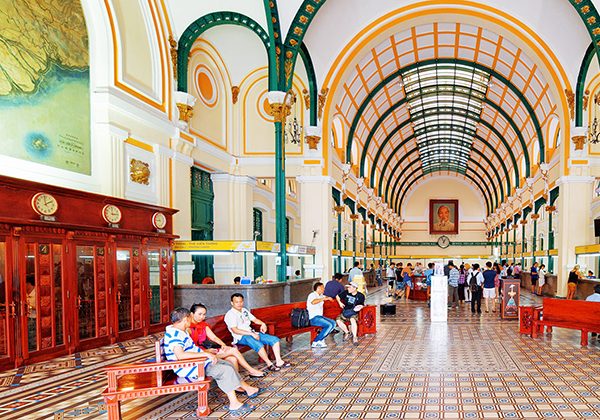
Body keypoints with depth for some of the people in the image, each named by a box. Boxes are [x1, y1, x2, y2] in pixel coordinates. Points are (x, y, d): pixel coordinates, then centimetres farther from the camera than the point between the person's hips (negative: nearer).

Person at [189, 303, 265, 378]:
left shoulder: (204, 325, 18)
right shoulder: (188, 327, -7)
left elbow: (214, 337, 11)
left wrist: (223, 345, -9)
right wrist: (207, 351, -24)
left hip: (211, 349, 8)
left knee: (233, 359, -19)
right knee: (233, 350, -17)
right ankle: (251, 371, -6)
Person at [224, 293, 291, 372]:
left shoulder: (244, 311, 16)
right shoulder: (230, 314, -9)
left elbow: (254, 319, 24)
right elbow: (235, 330, -19)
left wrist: (262, 324, 1)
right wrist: (251, 334, -24)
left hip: (252, 333, 8)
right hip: (241, 337, -8)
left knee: (275, 339, -4)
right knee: (259, 344, -36)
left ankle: (279, 361, -6)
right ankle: (269, 364, -19)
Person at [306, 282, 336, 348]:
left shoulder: (321, 296, 18)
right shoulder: (312, 295, -8)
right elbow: (313, 302, -31)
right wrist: (323, 298, -29)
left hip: (319, 316, 9)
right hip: (313, 318, -9)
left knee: (333, 323, -5)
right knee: (329, 325, -21)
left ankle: (321, 339, -6)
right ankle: (315, 342, -18)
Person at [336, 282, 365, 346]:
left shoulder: (360, 296, 0)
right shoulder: (346, 293, 6)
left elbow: (361, 305, 5)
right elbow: (338, 296, 20)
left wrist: (359, 307, -17)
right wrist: (340, 303, 5)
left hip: (354, 313, -4)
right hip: (345, 312, 4)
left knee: (352, 320, -38)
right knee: (338, 320, -24)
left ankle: (354, 337, -29)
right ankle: (347, 332, -1)